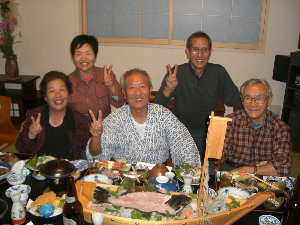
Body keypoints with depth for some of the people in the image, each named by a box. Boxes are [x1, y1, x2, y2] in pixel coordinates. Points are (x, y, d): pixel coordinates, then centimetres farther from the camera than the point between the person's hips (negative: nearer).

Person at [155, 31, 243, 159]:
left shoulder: (219, 73, -1)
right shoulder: (176, 74, -5)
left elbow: (234, 98, 11)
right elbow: (158, 106, -11)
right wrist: (168, 90, -30)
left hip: (208, 132, 2)